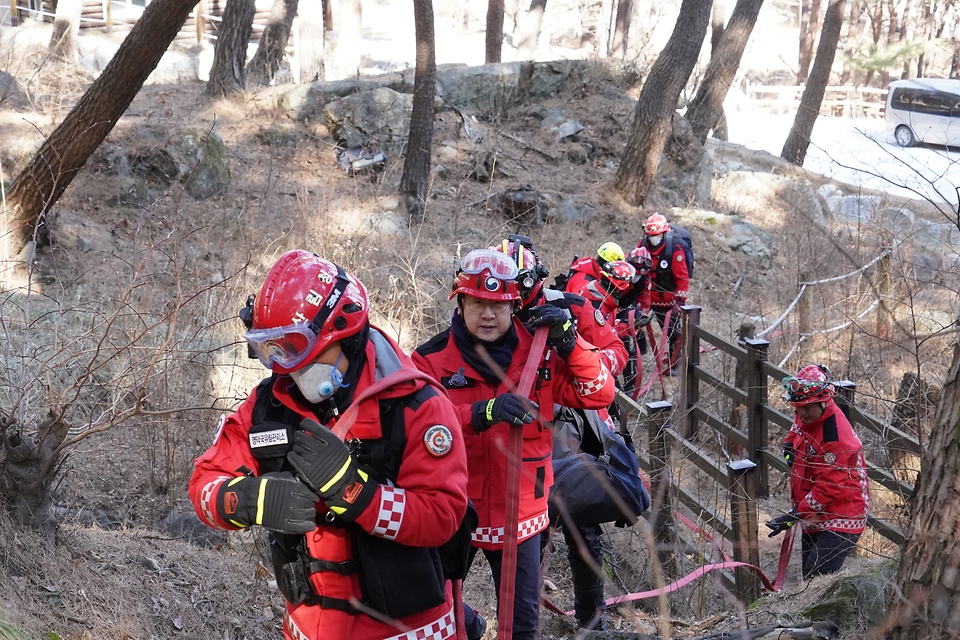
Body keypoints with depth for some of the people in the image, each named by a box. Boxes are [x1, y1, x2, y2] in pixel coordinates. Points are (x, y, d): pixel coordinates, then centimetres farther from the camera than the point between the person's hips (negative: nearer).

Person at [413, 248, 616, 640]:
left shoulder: (538, 353, -2)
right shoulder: (432, 359, -11)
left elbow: (598, 394, -6)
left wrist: (568, 341, -19)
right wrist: (482, 413, -37)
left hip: (519, 514, 2)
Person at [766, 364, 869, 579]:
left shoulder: (835, 439, -26)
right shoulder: (807, 416, 2)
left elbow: (828, 489, -26)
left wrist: (794, 516, -25)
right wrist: (790, 444, 6)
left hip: (839, 519, -10)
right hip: (814, 518, 10)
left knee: (818, 576, -24)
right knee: (809, 576, 12)